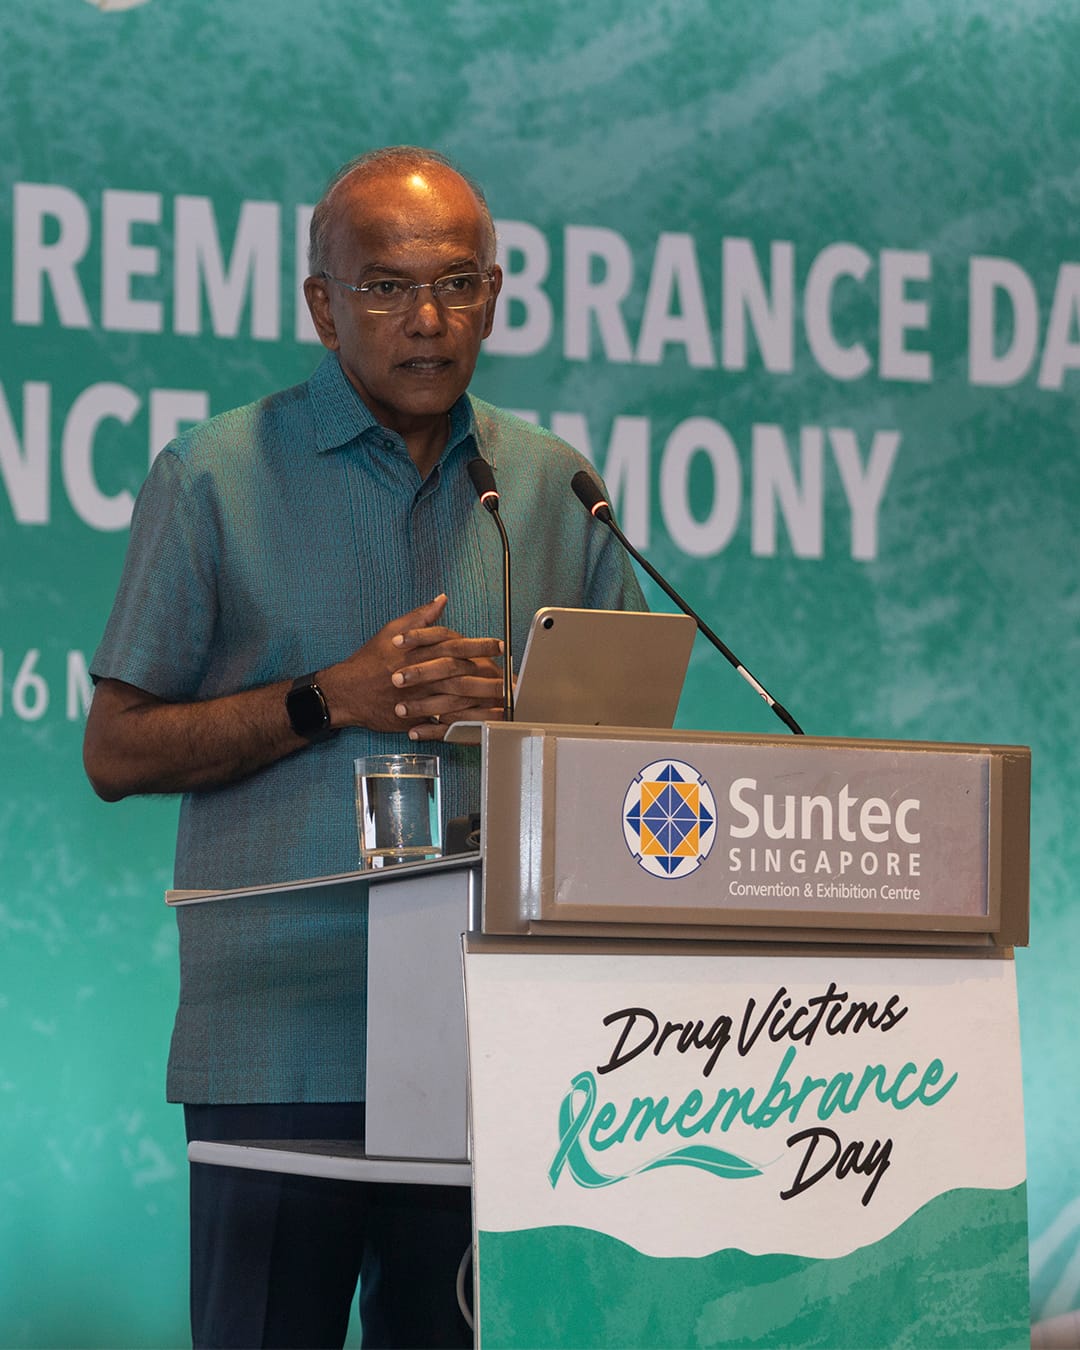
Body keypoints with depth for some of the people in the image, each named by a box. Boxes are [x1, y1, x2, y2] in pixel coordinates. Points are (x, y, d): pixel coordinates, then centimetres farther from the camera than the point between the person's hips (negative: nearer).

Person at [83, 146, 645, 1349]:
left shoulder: (555, 490, 13)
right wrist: (334, 700, -10)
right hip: (281, 1034, -3)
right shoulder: (215, 479, 3)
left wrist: (520, 706, -5)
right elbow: (117, 752, 1)